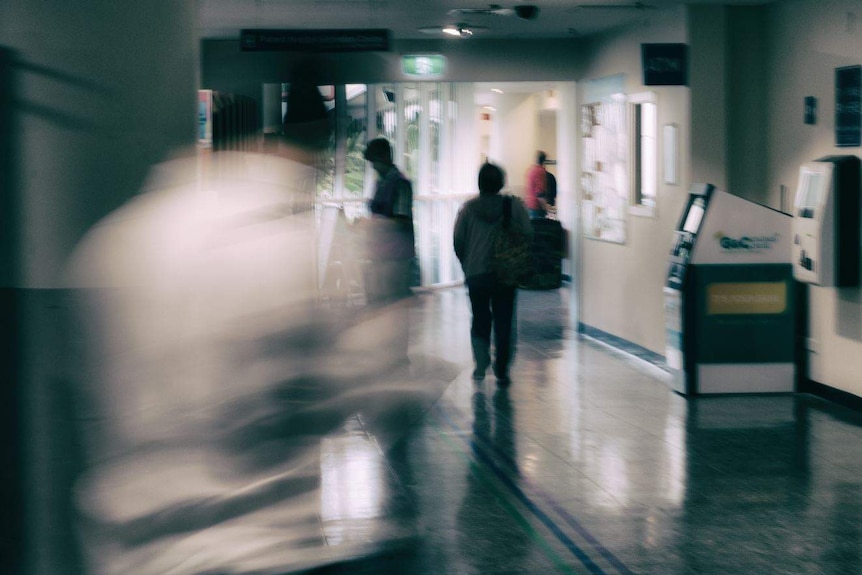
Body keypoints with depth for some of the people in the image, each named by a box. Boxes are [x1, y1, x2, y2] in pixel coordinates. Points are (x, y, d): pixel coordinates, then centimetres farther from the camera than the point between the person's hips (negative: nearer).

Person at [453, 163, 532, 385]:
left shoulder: (468, 208, -3)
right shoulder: (515, 206, -4)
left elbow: (458, 241, -1)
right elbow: (528, 235, -5)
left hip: (476, 274, 0)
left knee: (480, 319, 15)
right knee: (504, 323, 8)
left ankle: (481, 363, 0)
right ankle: (502, 371, 8)